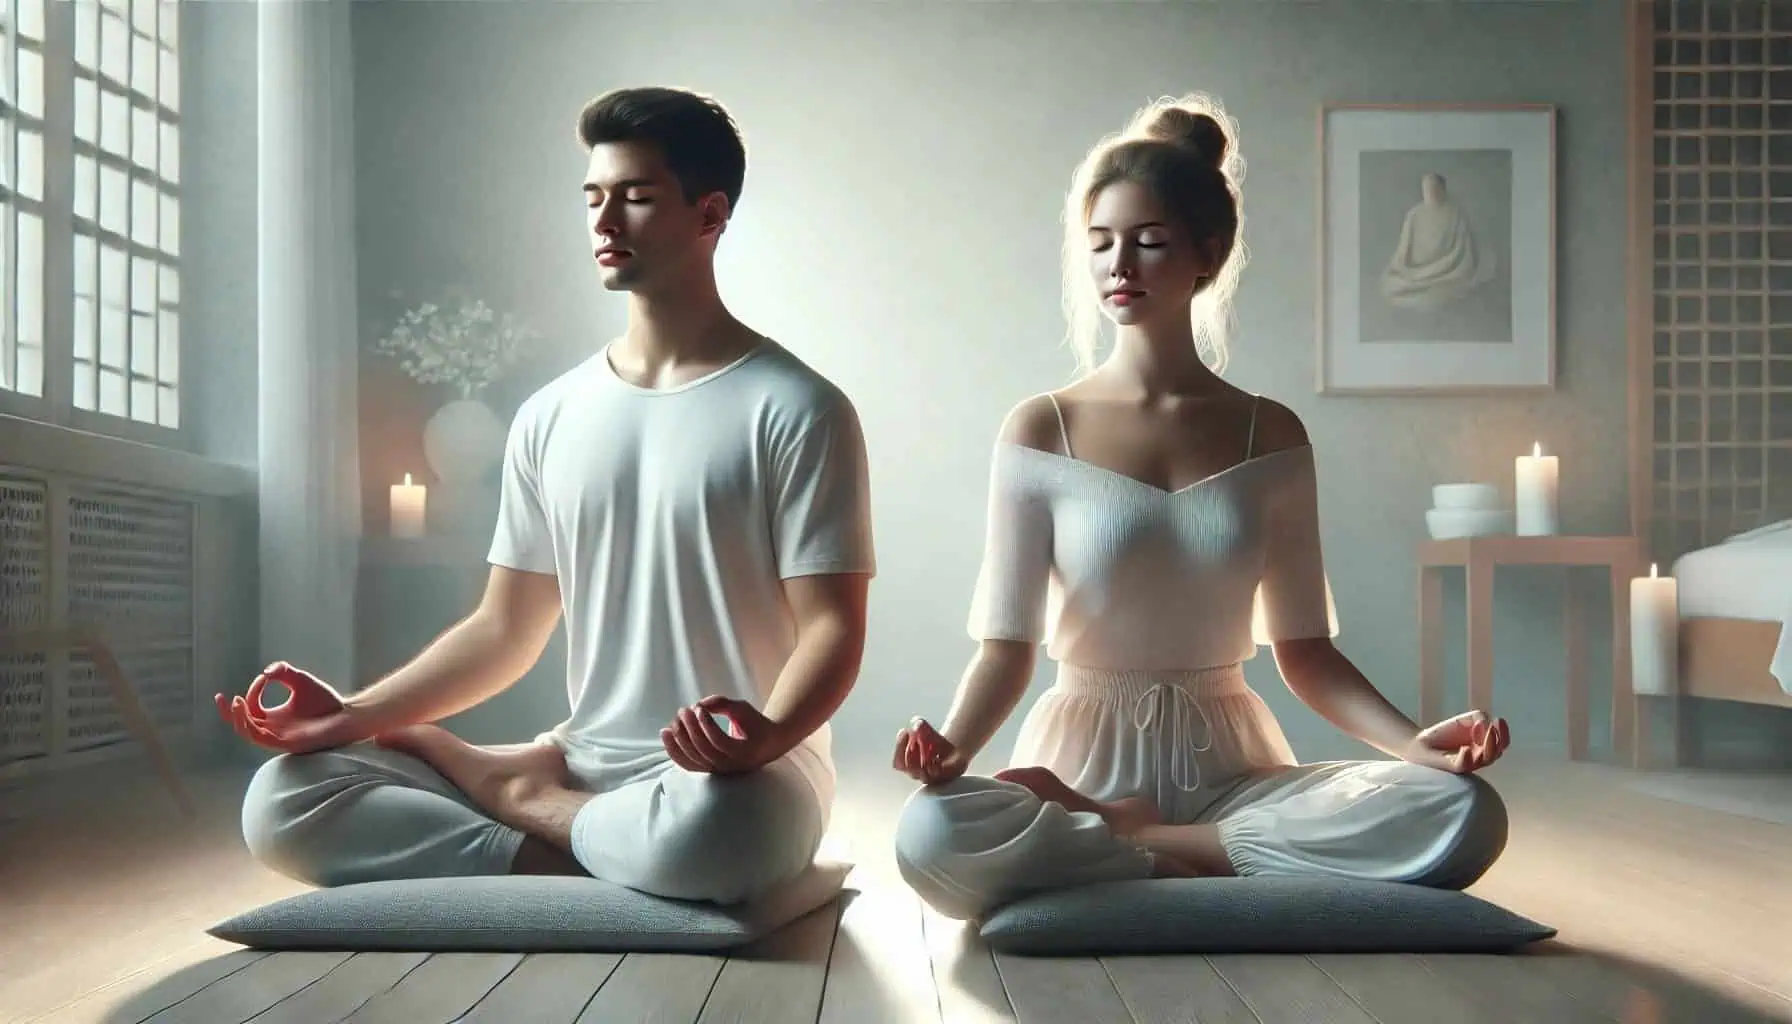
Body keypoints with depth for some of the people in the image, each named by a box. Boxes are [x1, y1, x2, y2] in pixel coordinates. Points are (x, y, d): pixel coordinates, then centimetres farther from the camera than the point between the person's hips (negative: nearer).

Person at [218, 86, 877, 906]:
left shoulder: (796, 410, -6)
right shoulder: (549, 419, 10)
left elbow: (831, 628, -11)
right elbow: (504, 632, 11)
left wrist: (766, 736, -32)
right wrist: (353, 715, -3)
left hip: (731, 783, -4)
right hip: (579, 768, 4)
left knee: (706, 831, -41)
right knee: (283, 802, -10)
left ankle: (518, 790, -8)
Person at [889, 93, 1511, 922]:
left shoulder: (1270, 435, 6)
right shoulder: (1042, 431, 0)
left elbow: (1305, 649, 5)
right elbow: (1007, 645, -5)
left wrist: (1414, 743, -12)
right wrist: (952, 747, -26)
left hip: (1229, 770, 3)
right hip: (1082, 765, -2)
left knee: (1463, 816, -24)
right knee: (931, 838, -35)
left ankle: (1136, 847, -13)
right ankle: (1208, 863, -14)